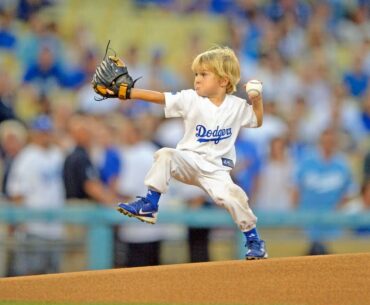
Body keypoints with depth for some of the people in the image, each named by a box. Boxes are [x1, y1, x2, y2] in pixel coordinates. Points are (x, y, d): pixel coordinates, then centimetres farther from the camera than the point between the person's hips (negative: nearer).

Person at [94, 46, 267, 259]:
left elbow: (258, 121, 16)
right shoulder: (191, 99, -3)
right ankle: (149, 205, -23)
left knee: (231, 196, -26)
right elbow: (159, 97, -12)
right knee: (165, 155, -29)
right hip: (189, 162, 1)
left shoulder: (238, 106, 1)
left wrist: (257, 100, -3)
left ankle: (253, 239, -4)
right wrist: (124, 91, -21)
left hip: (217, 168, -1)